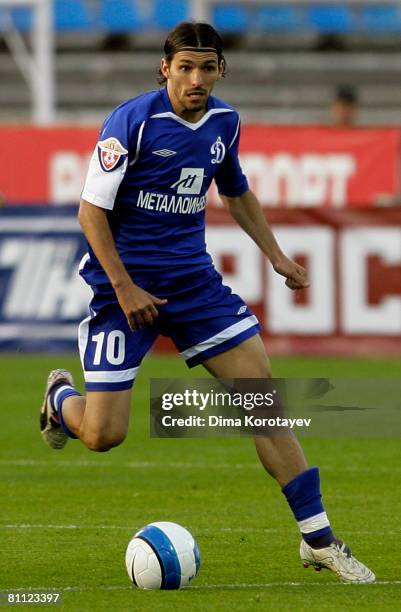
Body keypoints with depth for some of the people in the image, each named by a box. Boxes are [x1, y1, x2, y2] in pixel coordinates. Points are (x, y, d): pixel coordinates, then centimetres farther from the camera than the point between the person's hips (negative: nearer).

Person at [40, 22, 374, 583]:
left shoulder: (224, 122, 4)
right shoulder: (132, 121, -16)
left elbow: (238, 194, 23)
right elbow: (91, 210, -13)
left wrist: (276, 256, 15)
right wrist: (124, 287, -17)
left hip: (193, 281, 5)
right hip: (126, 286, -5)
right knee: (102, 435, -9)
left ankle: (317, 537, 0)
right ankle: (61, 398, 31)